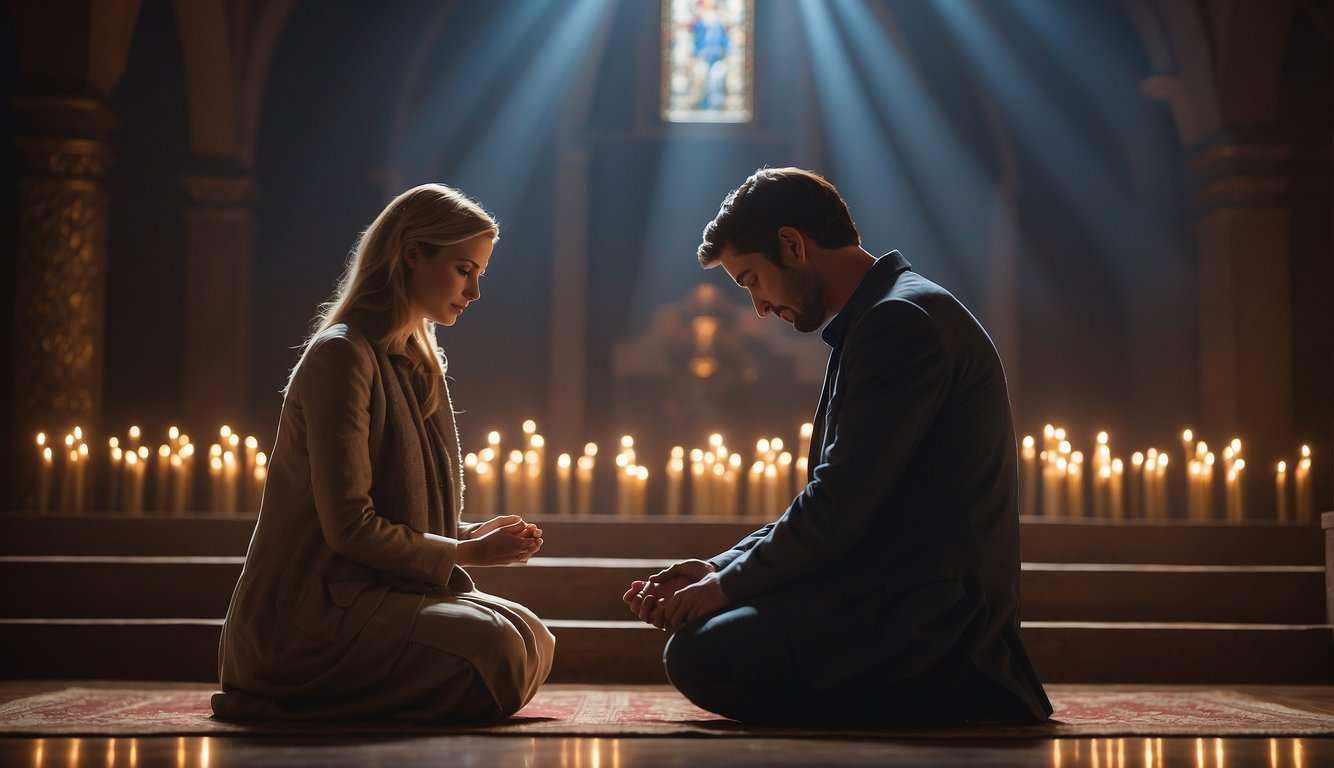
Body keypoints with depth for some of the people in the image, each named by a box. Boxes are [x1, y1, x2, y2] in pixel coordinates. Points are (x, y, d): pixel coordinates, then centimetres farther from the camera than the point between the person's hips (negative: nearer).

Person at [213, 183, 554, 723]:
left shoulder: (417, 364, 17)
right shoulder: (341, 356, -13)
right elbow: (349, 526, -18)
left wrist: (471, 535, 0)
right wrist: (464, 552, -9)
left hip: (381, 593, 9)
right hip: (310, 613, -9)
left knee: (532, 639, -1)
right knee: (491, 648, -26)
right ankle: (290, 703, -9)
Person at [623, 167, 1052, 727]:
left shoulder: (903, 320, -15)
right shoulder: (888, 318, 19)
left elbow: (840, 508, -19)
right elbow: (832, 499, 19)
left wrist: (729, 584, -6)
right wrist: (718, 568, 9)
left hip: (925, 612, -11)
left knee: (698, 653, -20)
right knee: (698, 630, 13)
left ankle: (934, 697, -8)